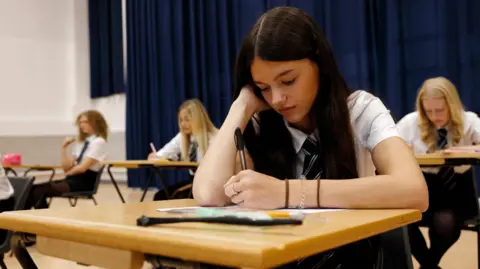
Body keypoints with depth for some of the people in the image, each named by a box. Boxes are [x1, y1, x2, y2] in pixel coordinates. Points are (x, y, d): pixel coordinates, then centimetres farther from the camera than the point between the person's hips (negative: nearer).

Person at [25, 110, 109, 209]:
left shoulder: (99, 142, -7)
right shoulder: (81, 142, 19)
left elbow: (82, 167, -14)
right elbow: (67, 167, 14)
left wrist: (68, 173, 2)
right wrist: (64, 148, 4)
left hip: (85, 182, -8)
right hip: (72, 179, 8)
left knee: (40, 191, -23)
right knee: (32, 188, -11)